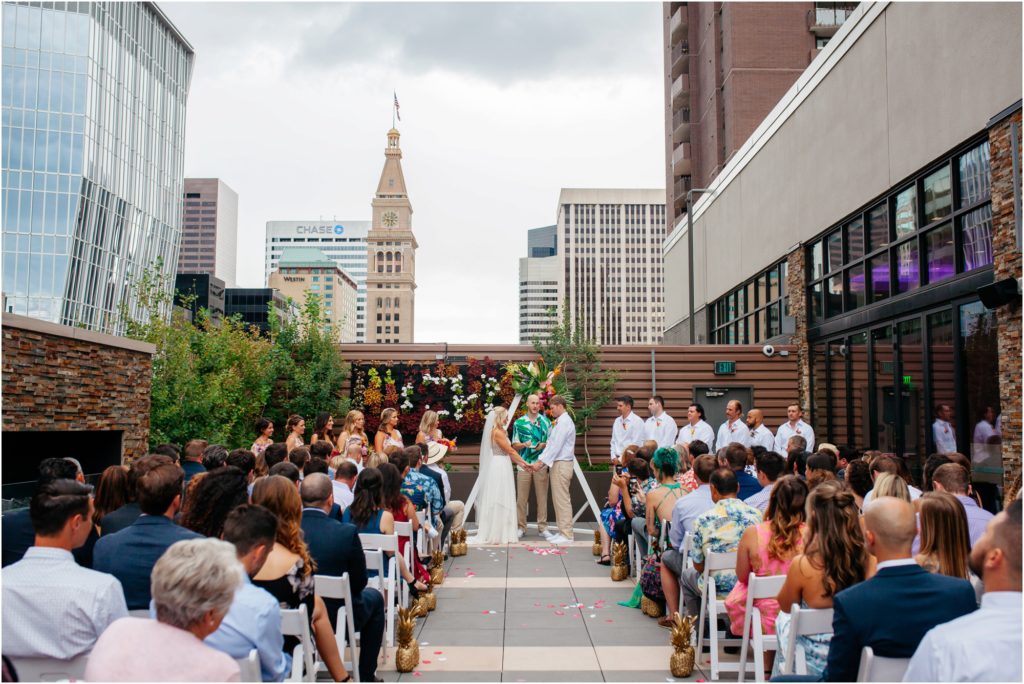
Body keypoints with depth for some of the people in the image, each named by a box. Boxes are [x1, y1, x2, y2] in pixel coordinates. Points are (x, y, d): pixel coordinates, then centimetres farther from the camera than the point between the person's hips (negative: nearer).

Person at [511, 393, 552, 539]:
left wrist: (544, 445, -11)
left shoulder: (546, 421, 6)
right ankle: (521, 527, 11)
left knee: (542, 497, 3)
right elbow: (514, 445, 8)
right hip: (523, 464, 0)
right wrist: (524, 445, -13)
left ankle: (542, 527, 11)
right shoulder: (519, 422, 5)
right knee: (522, 497, 2)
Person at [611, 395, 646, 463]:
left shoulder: (637, 421, -8)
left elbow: (636, 443, -12)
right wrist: (614, 457, 2)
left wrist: (621, 458, -11)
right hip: (618, 460, 6)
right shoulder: (617, 421, 12)